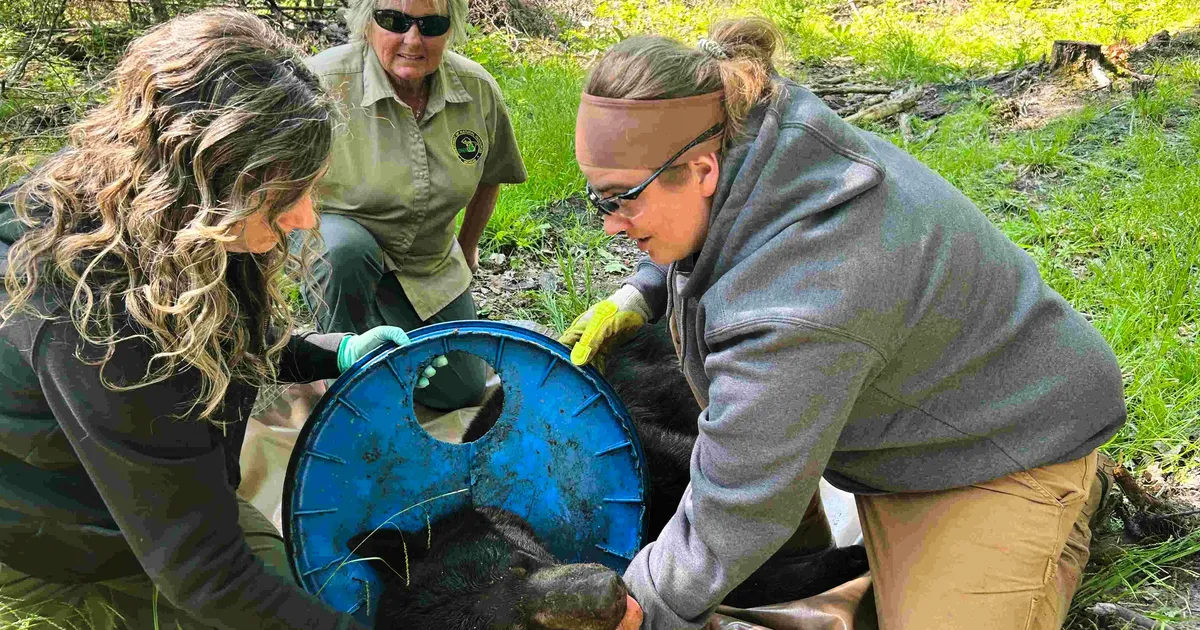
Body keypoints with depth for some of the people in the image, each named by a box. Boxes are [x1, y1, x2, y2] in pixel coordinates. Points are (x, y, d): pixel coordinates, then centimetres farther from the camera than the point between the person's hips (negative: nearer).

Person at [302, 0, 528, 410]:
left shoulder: (479, 90, -12)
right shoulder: (323, 82, -26)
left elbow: (489, 176, 7)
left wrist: (467, 248, 18)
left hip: (430, 266, 4)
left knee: (461, 392, 8)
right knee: (347, 250, -41)